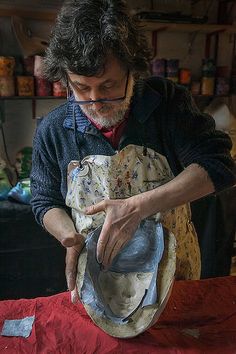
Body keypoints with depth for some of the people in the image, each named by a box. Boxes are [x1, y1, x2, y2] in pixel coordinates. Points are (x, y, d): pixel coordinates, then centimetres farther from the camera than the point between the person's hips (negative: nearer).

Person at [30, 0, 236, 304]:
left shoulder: (168, 102, -16)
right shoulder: (52, 130, -13)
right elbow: (45, 201, -1)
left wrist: (137, 207, -32)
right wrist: (73, 238, -23)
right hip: (99, 270, 0)